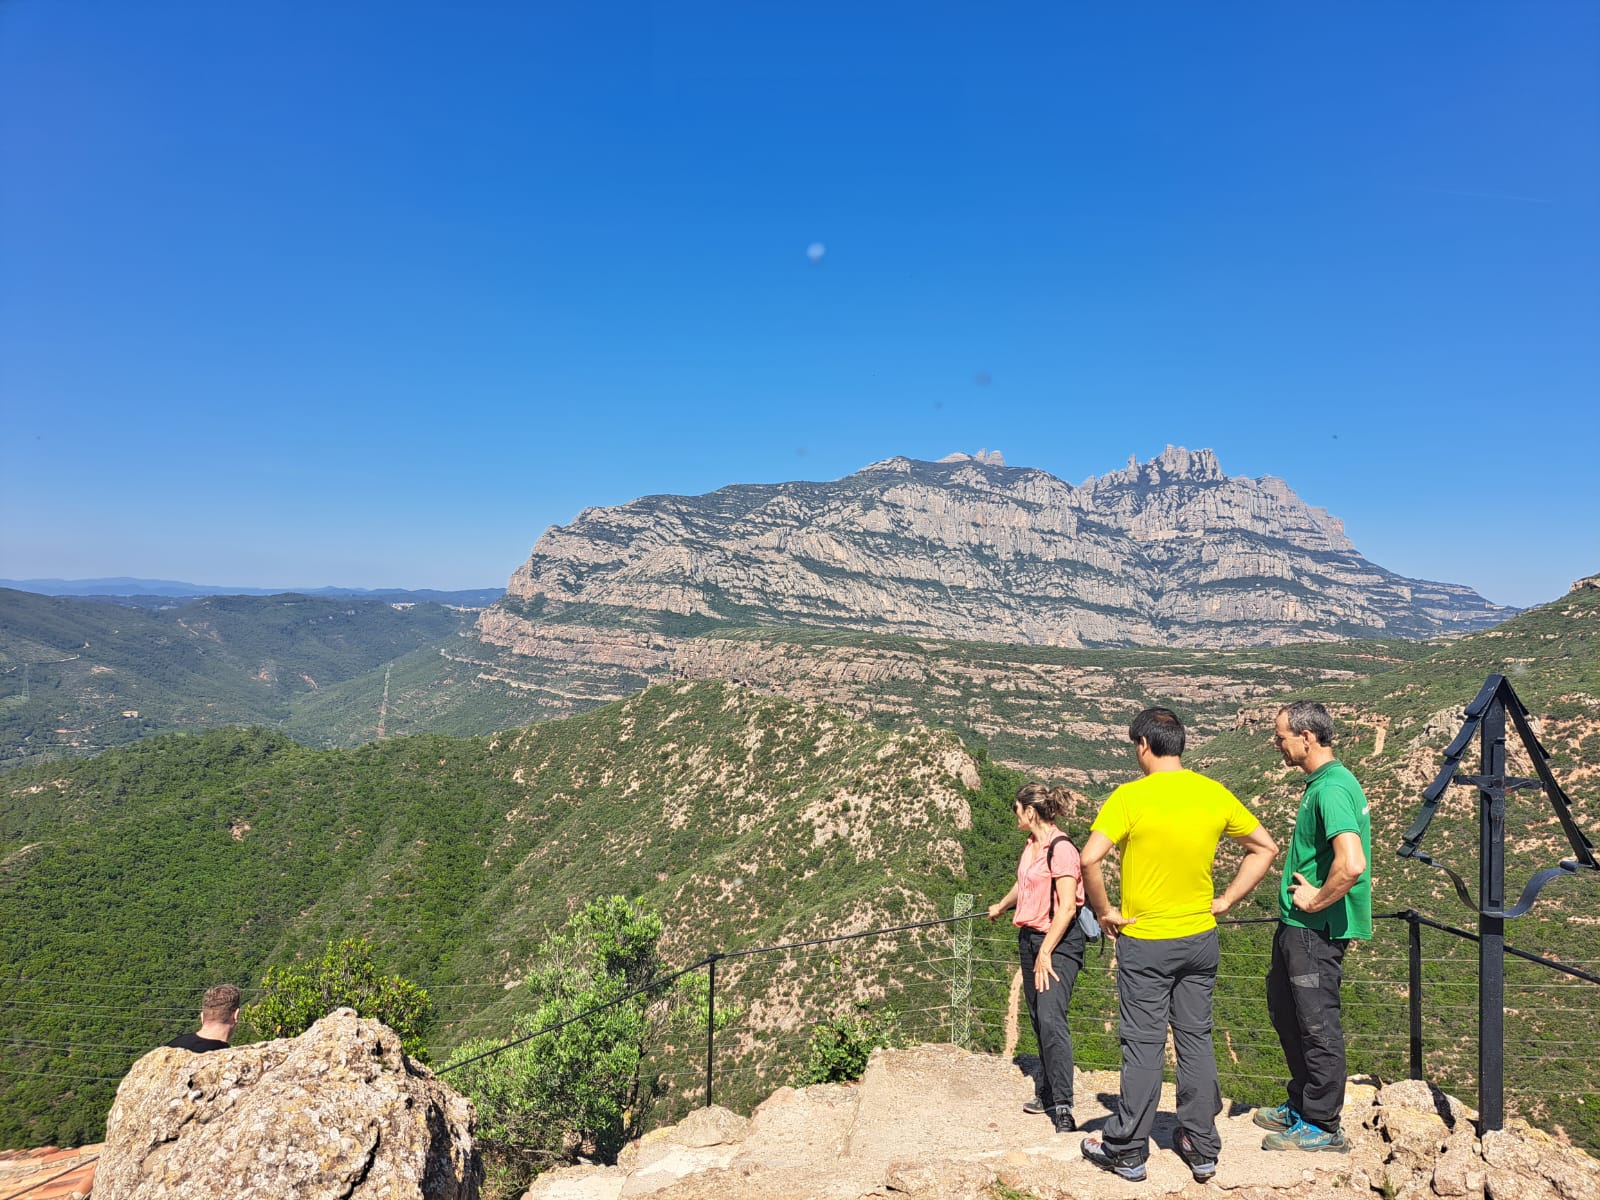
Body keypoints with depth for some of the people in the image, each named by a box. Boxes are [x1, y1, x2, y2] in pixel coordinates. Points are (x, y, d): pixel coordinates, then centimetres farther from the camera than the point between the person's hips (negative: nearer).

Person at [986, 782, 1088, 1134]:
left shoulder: (1061, 848, -18)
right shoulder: (1032, 846, 10)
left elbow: (1067, 907, -21)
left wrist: (1045, 953, -21)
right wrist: (1000, 907, 46)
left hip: (1060, 942, -9)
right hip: (1029, 936, 9)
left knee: (1051, 1019, -18)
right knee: (1038, 1019, 14)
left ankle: (1063, 1109, -14)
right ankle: (1049, 1093, 26)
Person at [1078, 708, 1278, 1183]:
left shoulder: (1131, 796, -18)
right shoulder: (1215, 794, -2)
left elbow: (1090, 859, -26)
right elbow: (1265, 848, 8)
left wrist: (1104, 911, -11)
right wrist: (1225, 900, 8)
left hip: (1145, 942, -4)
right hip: (1200, 939, 5)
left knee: (1143, 1045, 5)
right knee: (1196, 1040, 15)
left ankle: (1127, 1151, 18)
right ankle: (1201, 1148, 26)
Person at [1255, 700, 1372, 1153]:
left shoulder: (1332, 789, -22)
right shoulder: (1321, 783, 11)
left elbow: (1352, 864, -33)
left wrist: (1315, 900, -19)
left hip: (1316, 930, -11)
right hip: (1297, 926, 11)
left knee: (1317, 1024, 2)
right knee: (1285, 1009, 21)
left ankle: (1323, 1126, 17)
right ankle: (1301, 1106, 36)